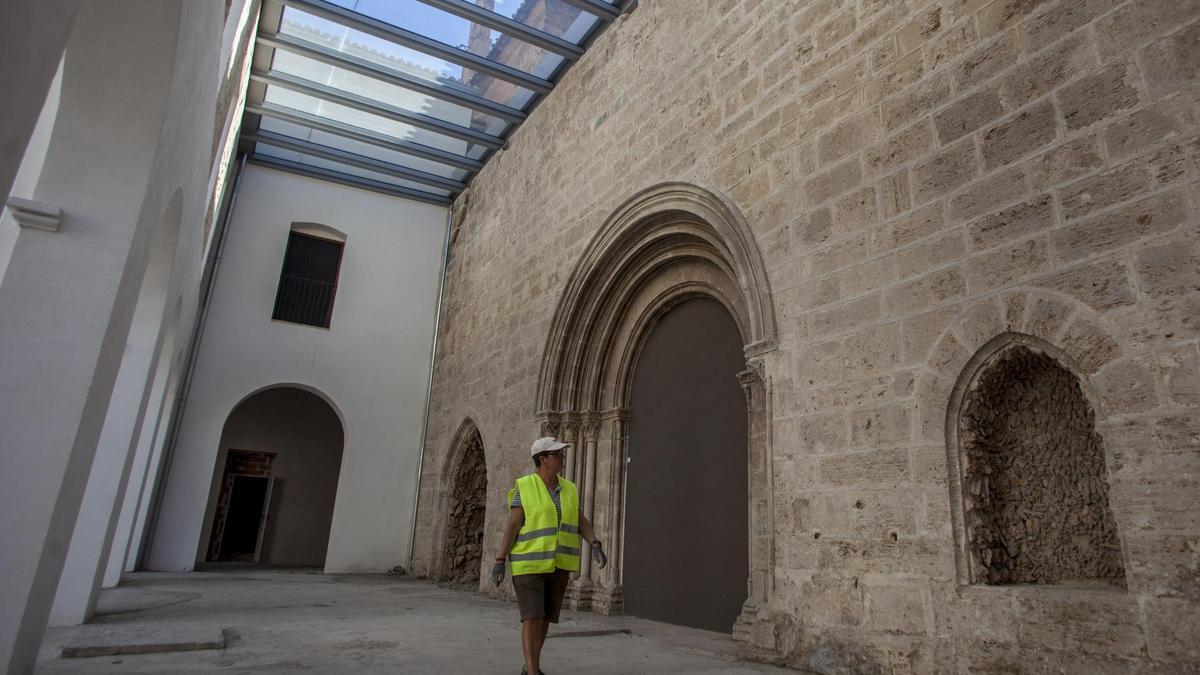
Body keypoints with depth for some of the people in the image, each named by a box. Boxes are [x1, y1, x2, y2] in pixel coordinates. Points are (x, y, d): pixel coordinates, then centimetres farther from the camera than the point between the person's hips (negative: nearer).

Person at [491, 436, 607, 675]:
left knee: (545, 617, 11)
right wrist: (500, 561, -15)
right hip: (529, 563, -5)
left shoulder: (568, 490, 5)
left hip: (557, 564, 5)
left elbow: (581, 523, 1)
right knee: (532, 617, -12)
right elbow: (512, 525, -11)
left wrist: (596, 546, -16)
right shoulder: (524, 488, -10)